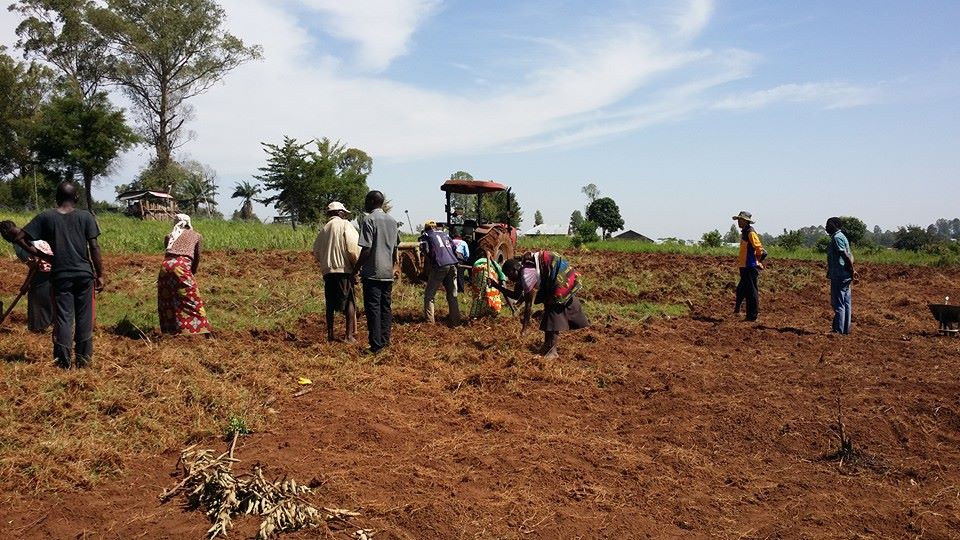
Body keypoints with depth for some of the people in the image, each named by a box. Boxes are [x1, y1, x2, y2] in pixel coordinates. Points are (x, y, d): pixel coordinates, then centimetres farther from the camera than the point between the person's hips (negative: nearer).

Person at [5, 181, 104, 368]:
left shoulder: (45, 217, 2)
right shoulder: (85, 216, -1)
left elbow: (19, 238, -1)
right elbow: (94, 247, -4)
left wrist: (41, 255, 7)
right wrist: (100, 274, 1)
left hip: (60, 275, 0)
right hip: (84, 273, 0)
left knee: (63, 317, 4)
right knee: (84, 318, 8)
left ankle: (63, 361, 4)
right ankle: (83, 358, 14)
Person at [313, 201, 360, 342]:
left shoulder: (324, 229, 16)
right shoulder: (345, 225, -3)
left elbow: (316, 252, 13)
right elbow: (353, 248, -14)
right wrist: (356, 264, -3)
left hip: (327, 271, 6)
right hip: (344, 269, -6)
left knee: (330, 304, 13)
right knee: (350, 302, 0)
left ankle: (330, 334, 17)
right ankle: (349, 335, -4)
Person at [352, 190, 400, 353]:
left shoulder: (369, 220, -10)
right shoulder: (392, 221, 12)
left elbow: (366, 249, -16)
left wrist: (356, 268, -7)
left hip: (372, 273, -7)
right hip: (388, 273, 7)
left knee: (373, 309, -3)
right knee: (385, 307, 12)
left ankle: (376, 344, -4)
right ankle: (385, 341, 15)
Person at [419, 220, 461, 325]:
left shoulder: (425, 235, 12)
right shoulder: (444, 234, 27)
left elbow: (425, 250, 0)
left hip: (439, 266, -5)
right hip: (452, 265, 5)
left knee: (429, 295, 2)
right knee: (452, 295, 13)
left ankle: (429, 321, -5)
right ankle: (455, 320, 12)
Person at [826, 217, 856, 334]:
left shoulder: (837, 238, -13)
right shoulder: (841, 236, 18)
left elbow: (846, 256, -20)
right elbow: (850, 255, 16)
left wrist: (851, 271, -14)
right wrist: (851, 271, 8)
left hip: (839, 276, -10)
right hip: (845, 276, 10)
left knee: (838, 304, -6)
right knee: (846, 303, 12)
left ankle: (838, 330, -3)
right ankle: (845, 329, 17)